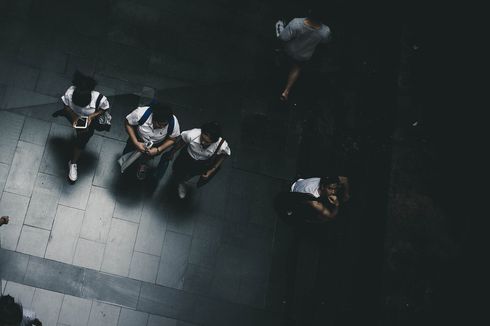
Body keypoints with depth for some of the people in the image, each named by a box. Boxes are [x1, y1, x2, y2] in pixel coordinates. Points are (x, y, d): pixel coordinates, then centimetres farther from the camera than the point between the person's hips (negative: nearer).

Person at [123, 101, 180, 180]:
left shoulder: (173, 123, -36)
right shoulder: (141, 113, -39)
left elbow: (172, 139, -16)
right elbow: (128, 124, -19)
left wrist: (158, 150, -27)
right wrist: (136, 143, -27)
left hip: (157, 145, 0)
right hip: (139, 140, 0)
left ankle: (144, 162, 30)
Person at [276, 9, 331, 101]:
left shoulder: (296, 24, -41)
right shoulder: (325, 32, -34)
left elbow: (283, 37, -28)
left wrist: (280, 26, -8)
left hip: (290, 49, -1)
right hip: (304, 56, 1)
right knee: (296, 69, 29)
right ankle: (286, 91, 34)